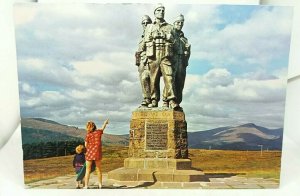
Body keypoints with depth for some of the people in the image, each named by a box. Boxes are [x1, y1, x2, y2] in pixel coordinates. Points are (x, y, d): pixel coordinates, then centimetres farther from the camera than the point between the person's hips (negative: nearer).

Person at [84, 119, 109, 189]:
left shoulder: (88, 135, -8)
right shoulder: (98, 132, -2)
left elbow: (86, 145, -1)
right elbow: (103, 127, 20)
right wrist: (105, 122, 40)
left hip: (90, 154, -2)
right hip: (98, 154, 3)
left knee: (88, 170, 7)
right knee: (99, 169, 16)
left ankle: (86, 186, 6)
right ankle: (100, 184, 25)